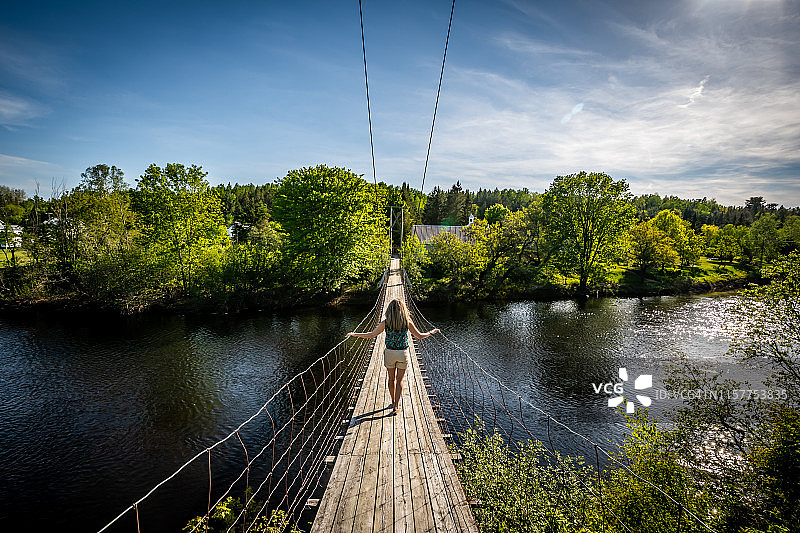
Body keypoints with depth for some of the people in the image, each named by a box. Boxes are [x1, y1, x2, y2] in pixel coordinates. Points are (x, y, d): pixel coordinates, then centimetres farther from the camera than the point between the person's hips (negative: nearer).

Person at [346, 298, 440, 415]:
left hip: (389, 353, 0)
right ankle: (396, 406, 5)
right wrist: (431, 332, 16)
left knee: (391, 378, 18)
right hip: (403, 353, 0)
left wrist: (354, 334, 4)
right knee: (399, 380, 10)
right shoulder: (407, 322, -11)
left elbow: (371, 335, -8)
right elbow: (419, 336, -2)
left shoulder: (385, 322, -11)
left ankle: (394, 402, 32)